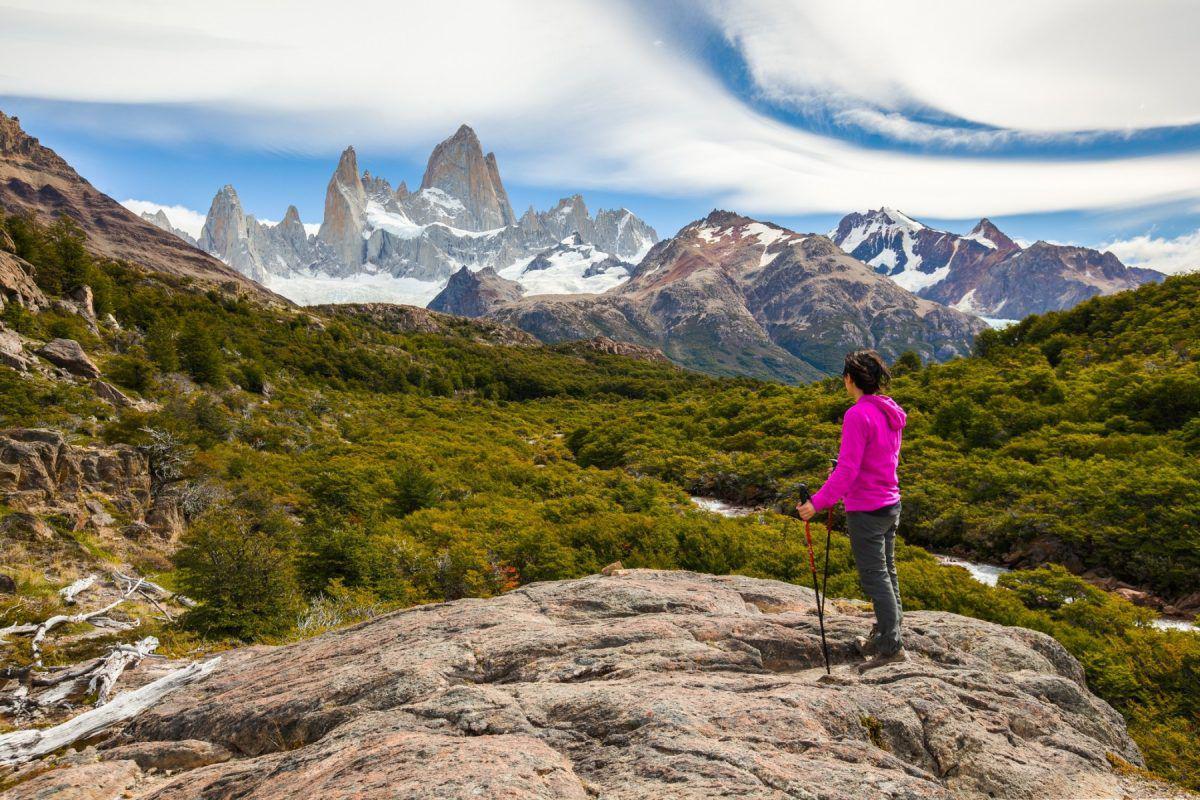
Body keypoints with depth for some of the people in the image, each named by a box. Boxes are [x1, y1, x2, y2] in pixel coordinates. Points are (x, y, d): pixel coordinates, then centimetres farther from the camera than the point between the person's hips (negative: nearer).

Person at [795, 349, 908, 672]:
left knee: (875, 578, 1)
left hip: (866, 511, -9)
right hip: (891, 504, 9)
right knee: (887, 572, 18)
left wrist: (818, 502, -23)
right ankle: (882, 638, 33)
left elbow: (847, 470, -25)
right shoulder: (892, 413, 6)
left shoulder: (857, 415, -21)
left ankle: (892, 647, 7)